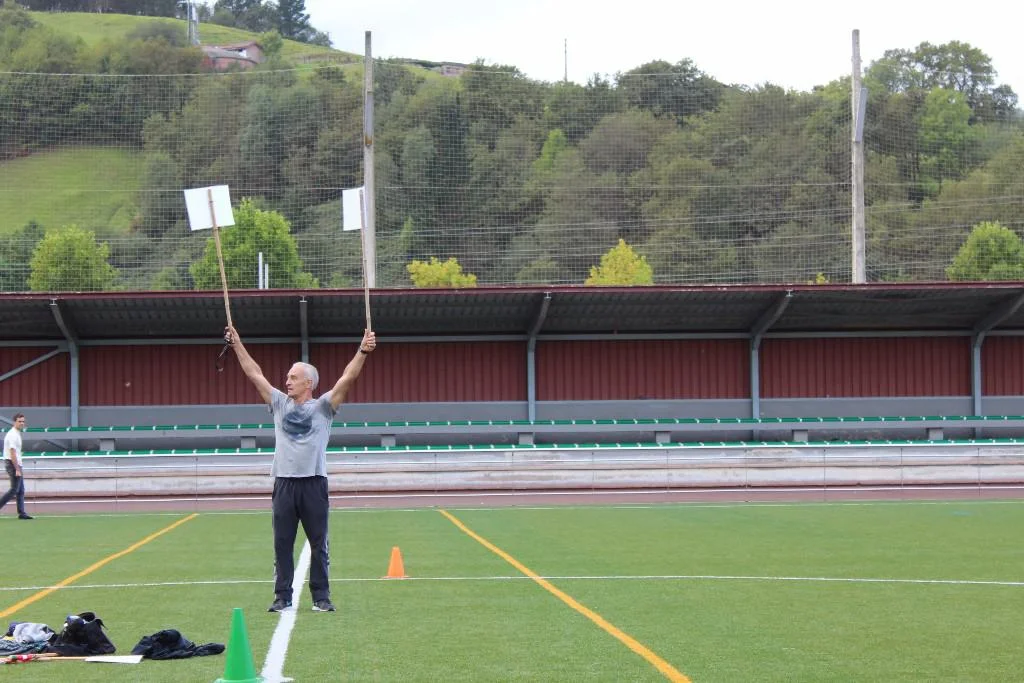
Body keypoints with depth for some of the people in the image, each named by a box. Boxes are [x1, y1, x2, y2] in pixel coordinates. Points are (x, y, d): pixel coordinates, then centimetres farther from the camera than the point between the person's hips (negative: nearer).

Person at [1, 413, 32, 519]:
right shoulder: (13, 435, -16)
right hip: (13, 464, -10)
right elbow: (12, 453, -21)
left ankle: (21, 513, 10)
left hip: (17, 464, 10)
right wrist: (17, 470, -24)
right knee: (14, 490, -9)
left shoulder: (17, 434, 15)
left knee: (21, 490, 9)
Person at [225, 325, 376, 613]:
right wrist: (237, 344, 14)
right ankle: (282, 597, 12)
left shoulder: (322, 406, 3)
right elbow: (254, 374, 15)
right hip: (284, 484, 3)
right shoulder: (279, 404, 12)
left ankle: (321, 597, 10)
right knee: (282, 544, 5)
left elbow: (348, 378, -7)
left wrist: (363, 351, -18)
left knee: (319, 545, 3)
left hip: (313, 484, -3)